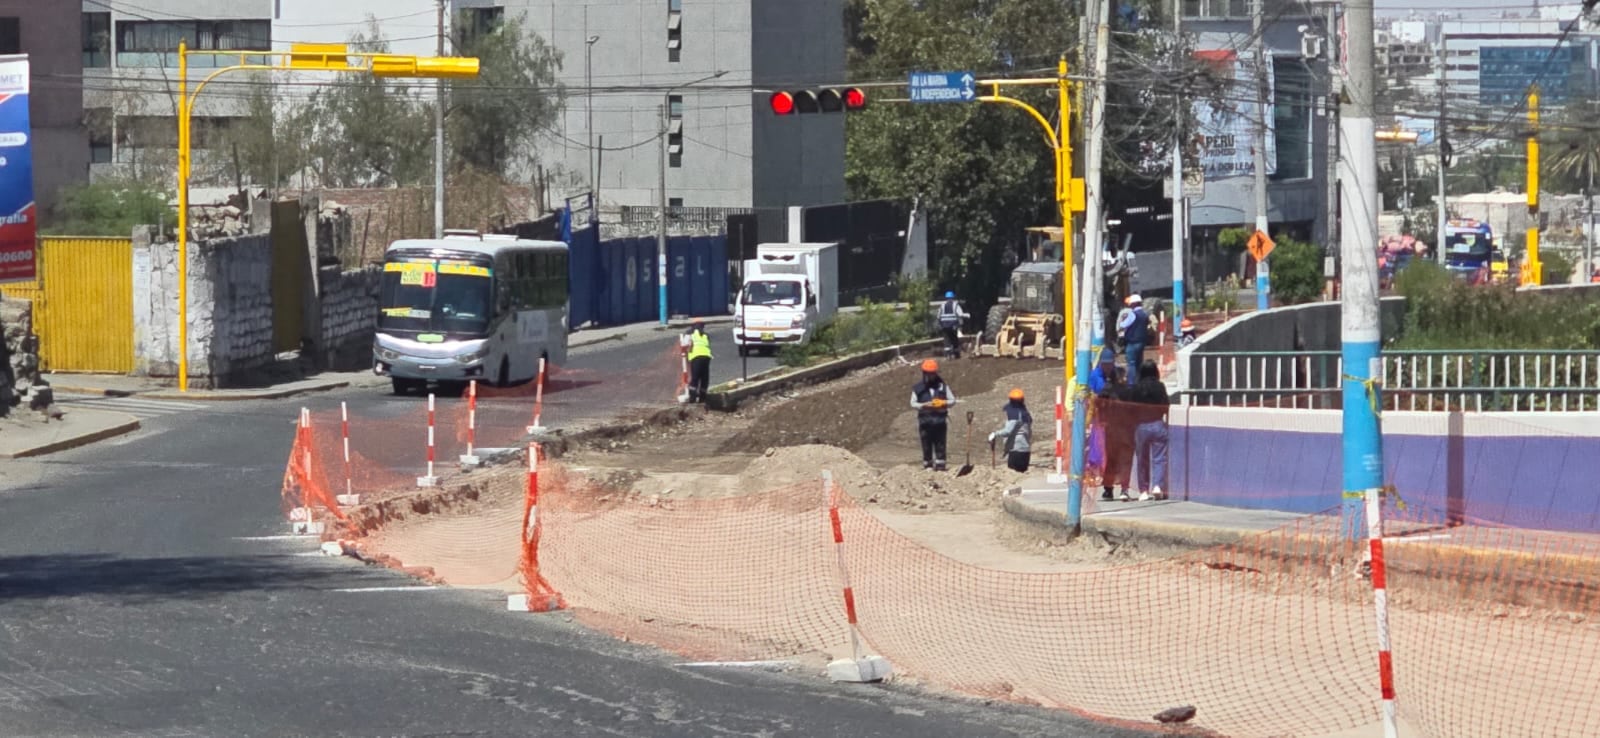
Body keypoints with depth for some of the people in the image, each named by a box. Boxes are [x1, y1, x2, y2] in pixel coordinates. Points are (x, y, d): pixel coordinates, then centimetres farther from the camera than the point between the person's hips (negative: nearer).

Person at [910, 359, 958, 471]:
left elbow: (952, 400, 9)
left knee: (940, 443, -1)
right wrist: (924, 405, -14)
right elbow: (913, 403, 4)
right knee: (926, 444, 1)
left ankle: (940, 464, 1)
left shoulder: (943, 386, 7)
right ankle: (927, 463, 9)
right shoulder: (918, 388, 4)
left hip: (940, 419, 0)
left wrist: (943, 403, -12)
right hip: (925, 419, 0)